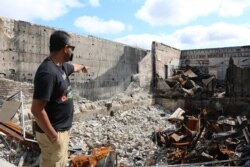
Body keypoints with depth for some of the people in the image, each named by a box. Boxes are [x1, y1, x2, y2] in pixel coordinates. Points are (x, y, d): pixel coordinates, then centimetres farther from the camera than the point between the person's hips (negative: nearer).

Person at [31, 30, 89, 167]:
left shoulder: (61, 66, 3)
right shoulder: (48, 72, -27)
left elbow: (73, 67, 29)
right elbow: (36, 109, -29)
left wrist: (82, 67, 49)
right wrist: (52, 134, -21)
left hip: (63, 129, 9)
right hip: (54, 132, -9)